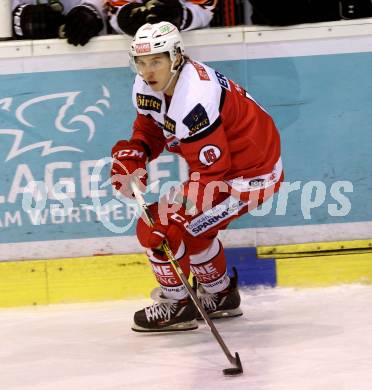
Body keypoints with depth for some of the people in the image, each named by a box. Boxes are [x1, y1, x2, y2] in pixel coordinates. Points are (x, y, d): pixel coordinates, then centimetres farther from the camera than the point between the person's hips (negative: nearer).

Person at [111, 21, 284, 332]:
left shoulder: (192, 102, -32)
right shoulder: (148, 86, -4)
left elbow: (210, 174, -30)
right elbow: (150, 129, 14)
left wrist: (175, 216, -33)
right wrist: (132, 153, -7)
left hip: (248, 176, -10)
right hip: (219, 161, 10)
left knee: (156, 228, -9)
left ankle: (176, 306, 7)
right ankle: (221, 296, 39)